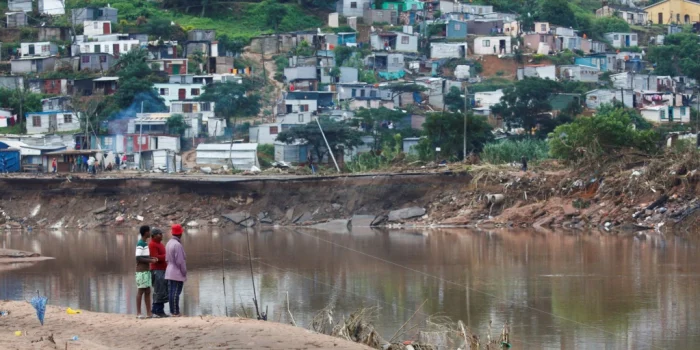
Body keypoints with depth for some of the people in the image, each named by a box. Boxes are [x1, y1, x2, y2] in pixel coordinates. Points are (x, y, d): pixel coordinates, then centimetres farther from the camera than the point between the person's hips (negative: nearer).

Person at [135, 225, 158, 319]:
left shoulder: (145, 244, 15)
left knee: (147, 291, 7)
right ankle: (138, 313, -2)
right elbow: (138, 258, -19)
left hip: (147, 271, 9)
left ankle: (149, 312, 9)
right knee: (140, 291, -5)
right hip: (141, 271, -9)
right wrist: (150, 260, -17)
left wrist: (152, 259, 5)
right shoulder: (140, 244, -13)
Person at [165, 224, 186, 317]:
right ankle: (175, 312, -7)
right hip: (177, 273, -9)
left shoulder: (169, 243, 9)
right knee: (176, 293, -7)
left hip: (169, 273, 9)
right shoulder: (177, 245, -19)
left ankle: (172, 311, 11)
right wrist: (184, 272, -10)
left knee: (171, 292, 8)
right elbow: (180, 261, -19)